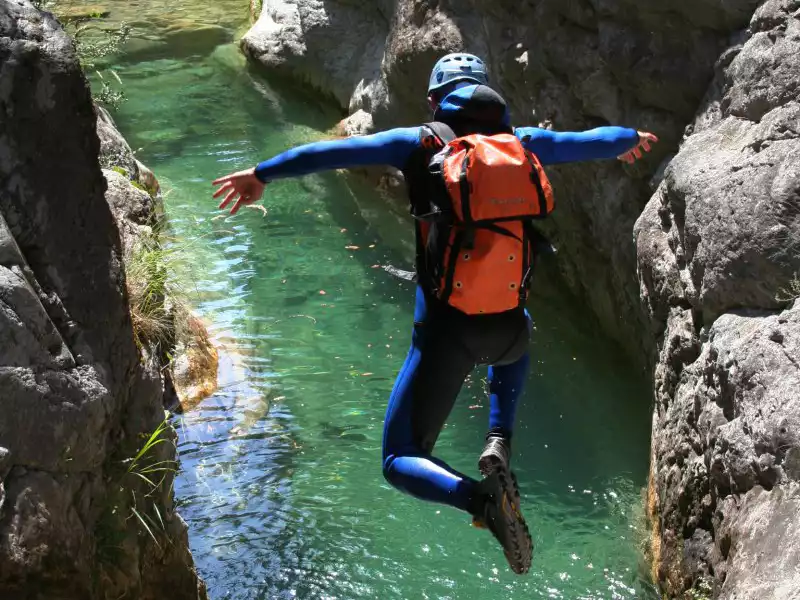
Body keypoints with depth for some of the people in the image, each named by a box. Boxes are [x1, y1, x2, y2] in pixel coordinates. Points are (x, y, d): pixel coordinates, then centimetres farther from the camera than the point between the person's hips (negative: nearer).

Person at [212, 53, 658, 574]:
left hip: (445, 334, -3)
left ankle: (483, 499, -20)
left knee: (400, 461, 11)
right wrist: (630, 137, 47)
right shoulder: (521, 143, 8)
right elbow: (594, 141, 25)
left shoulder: (424, 143, 0)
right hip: (507, 329, 3)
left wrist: (262, 174, 4)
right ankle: (499, 444, 18)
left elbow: (334, 152, -5)